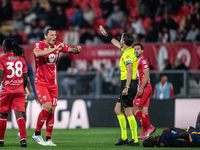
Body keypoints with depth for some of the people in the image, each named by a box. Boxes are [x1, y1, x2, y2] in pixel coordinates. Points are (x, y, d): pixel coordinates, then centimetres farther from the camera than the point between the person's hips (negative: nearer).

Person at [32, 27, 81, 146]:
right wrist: (54, 49, -36)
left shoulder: (58, 45, 6)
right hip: (41, 82, -5)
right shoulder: (39, 44, -9)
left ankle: (48, 139, 6)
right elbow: (37, 53, -31)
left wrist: (76, 49, -14)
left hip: (53, 84, 5)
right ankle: (37, 133, -3)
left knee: (52, 111, 1)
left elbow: (71, 50, 10)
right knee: (47, 106, -19)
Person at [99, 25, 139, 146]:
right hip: (127, 84, 10)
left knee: (128, 112, -10)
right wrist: (106, 34, 41)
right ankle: (124, 138, 13)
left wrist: (126, 87, -26)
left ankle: (135, 140, -12)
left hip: (128, 84, -10)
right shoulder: (129, 50, 15)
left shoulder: (128, 54, -14)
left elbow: (130, 71, -22)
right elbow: (116, 43, 33)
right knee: (118, 110, 14)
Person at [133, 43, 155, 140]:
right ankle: (145, 133, 4)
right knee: (144, 110, 6)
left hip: (144, 88, -9)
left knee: (135, 108, -11)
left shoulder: (143, 60, -9)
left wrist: (141, 88, -22)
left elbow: (146, 75, -17)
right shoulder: (136, 61, 21)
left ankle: (149, 127, -11)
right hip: (146, 89, 9)